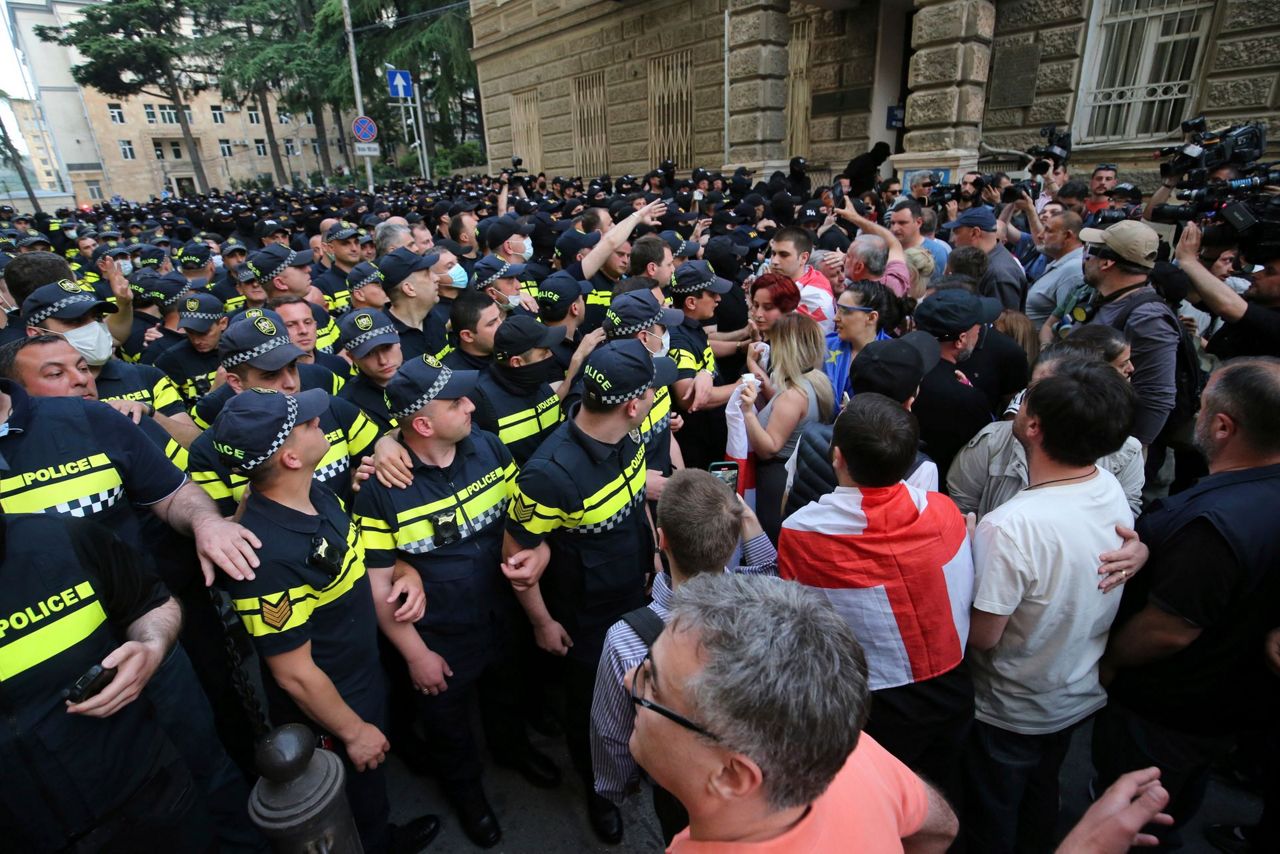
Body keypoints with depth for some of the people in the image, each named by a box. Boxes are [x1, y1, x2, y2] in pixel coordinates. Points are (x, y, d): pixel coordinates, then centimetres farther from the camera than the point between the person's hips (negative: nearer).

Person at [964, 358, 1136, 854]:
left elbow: (982, 636, -27)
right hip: (1082, 695, 6)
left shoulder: (1010, 527, -40)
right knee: (1041, 797, 32)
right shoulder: (1114, 491, -16)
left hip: (1012, 710, -6)